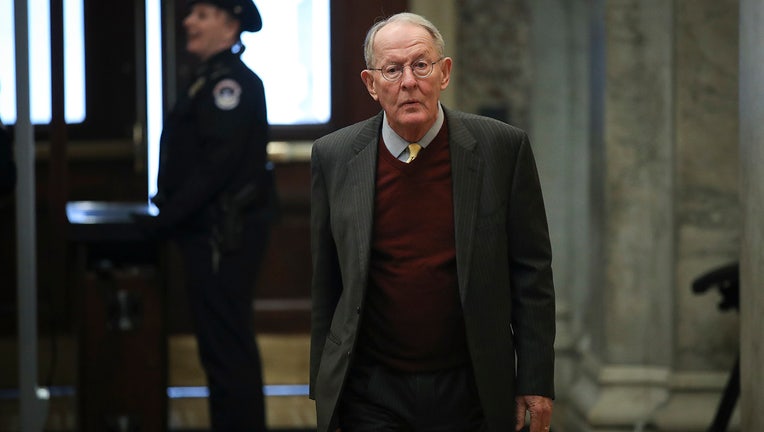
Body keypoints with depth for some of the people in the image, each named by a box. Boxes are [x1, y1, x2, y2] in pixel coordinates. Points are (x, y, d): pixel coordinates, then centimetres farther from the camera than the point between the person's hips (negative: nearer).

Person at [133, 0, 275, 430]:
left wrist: (168, 217, -18)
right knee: (227, 345, 15)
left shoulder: (231, 81, -14)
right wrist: (170, 205, 11)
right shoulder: (215, 78, 18)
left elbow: (217, 161, -21)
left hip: (224, 233, -11)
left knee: (227, 345, -8)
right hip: (214, 230, 11)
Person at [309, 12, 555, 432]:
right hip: (372, 394, 0)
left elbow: (531, 272, 0)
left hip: (467, 392, 0)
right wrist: (324, 388, 5)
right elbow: (324, 284, 6)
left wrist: (536, 381, -2)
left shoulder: (503, 148, -3)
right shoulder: (334, 156, 1)